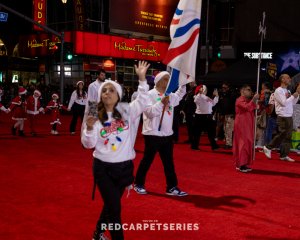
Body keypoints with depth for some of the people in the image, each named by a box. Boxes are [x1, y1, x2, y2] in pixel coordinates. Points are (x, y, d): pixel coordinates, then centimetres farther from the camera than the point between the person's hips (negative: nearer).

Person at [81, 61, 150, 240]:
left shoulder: (127, 111, -2)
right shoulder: (95, 117, -4)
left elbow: (142, 100, -13)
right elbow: (89, 144, -6)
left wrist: (142, 79, -22)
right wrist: (89, 128, -24)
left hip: (124, 166, 2)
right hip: (103, 167, -2)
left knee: (110, 204, 19)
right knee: (114, 206, -6)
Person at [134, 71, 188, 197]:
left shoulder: (170, 95, 9)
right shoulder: (150, 94, -10)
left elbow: (179, 95, 32)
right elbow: (150, 112, -19)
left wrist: (183, 84, 21)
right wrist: (161, 102, -24)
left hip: (167, 134, 6)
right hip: (153, 133, -6)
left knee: (169, 161, 9)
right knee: (147, 160, 6)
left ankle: (171, 187, 16)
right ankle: (138, 184, 22)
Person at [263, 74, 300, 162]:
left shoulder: (288, 91, 16)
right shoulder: (278, 91, -9)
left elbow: (293, 103, 17)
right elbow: (284, 103, -18)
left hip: (289, 117, 8)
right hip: (282, 117, -8)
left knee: (288, 136, 6)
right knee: (281, 135, -7)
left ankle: (284, 155, 11)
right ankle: (268, 147, 10)